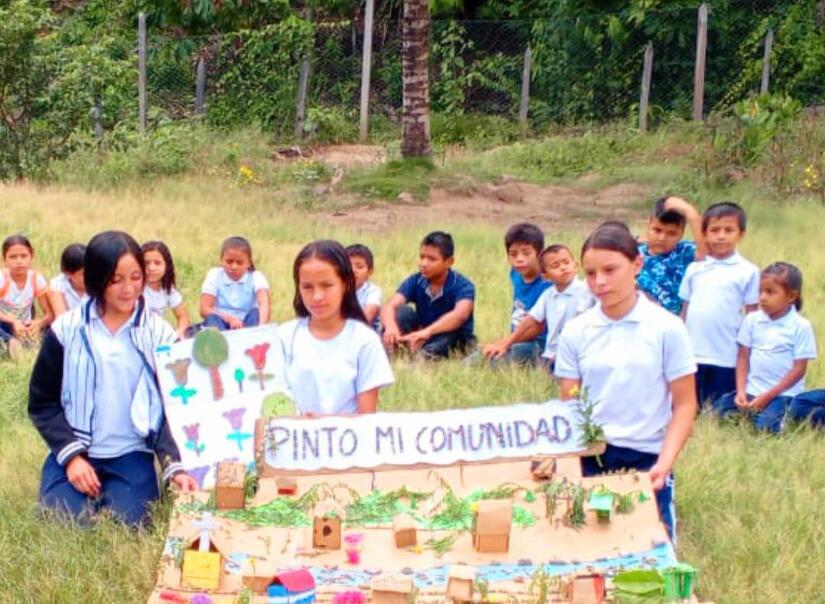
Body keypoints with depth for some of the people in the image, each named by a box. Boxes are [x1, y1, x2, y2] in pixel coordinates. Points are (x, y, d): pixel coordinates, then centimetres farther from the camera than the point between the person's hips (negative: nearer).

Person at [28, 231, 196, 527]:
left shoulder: (160, 334, -2)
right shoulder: (66, 330, -3)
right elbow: (42, 403, 1)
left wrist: (174, 466, -17)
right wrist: (72, 455, -12)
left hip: (131, 455, 0)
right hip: (73, 451, 0)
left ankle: (109, 492, 11)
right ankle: (91, 492, 13)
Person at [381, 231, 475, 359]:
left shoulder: (463, 286, -22)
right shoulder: (415, 281, -10)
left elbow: (460, 314, -43)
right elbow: (389, 306, -25)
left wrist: (427, 331, -59)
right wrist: (390, 326, -50)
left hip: (456, 343, -3)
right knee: (402, 311, -19)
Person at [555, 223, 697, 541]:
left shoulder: (666, 328, -4)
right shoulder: (575, 332, 3)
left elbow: (684, 404, -2)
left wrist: (664, 463, -15)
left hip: (646, 459, -2)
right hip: (589, 459, 2)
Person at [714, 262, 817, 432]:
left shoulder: (801, 326, -7)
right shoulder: (752, 320, 5)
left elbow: (799, 369, -8)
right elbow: (743, 358, 7)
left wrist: (768, 396, -13)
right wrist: (741, 391, -7)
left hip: (782, 393, -4)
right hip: (751, 391, 4)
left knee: (766, 426, -29)